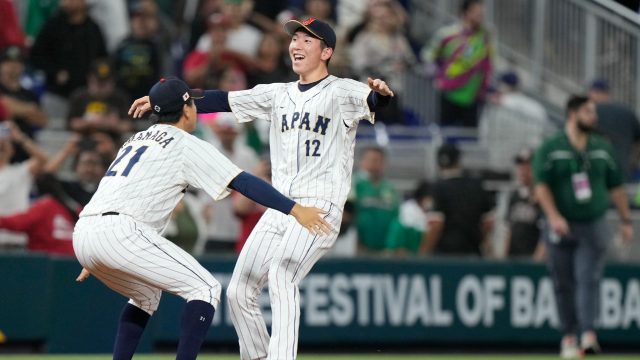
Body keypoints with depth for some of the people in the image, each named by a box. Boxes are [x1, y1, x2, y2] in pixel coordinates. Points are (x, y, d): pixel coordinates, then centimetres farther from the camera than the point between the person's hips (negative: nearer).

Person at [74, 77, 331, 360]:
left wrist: (94, 260, 40)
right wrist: (295, 209, -7)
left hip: (82, 236, 9)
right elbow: (242, 182, -3)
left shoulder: (136, 140, 29)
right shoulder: (187, 146, 5)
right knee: (205, 289, -3)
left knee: (146, 294, 31)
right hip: (118, 232, -9)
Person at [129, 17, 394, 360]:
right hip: (278, 210, 7)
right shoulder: (277, 95, 16)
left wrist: (382, 93, -46)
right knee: (238, 292, 5)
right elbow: (222, 100, 14)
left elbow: (374, 99, -21)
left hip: (320, 207, -7)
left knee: (281, 274, -29)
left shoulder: (341, 92, -2)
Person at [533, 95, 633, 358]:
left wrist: (626, 220, 10)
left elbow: (615, 186, 15)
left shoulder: (603, 149, 10)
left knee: (589, 279, -12)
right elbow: (542, 185, -8)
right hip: (561, 227, -1)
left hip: (594, 226, 1)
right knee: (564, 285, 4)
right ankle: (569, 337, 14)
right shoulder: (550, 149, -1)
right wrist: (554, 216, -20)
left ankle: (588, 333, -22)